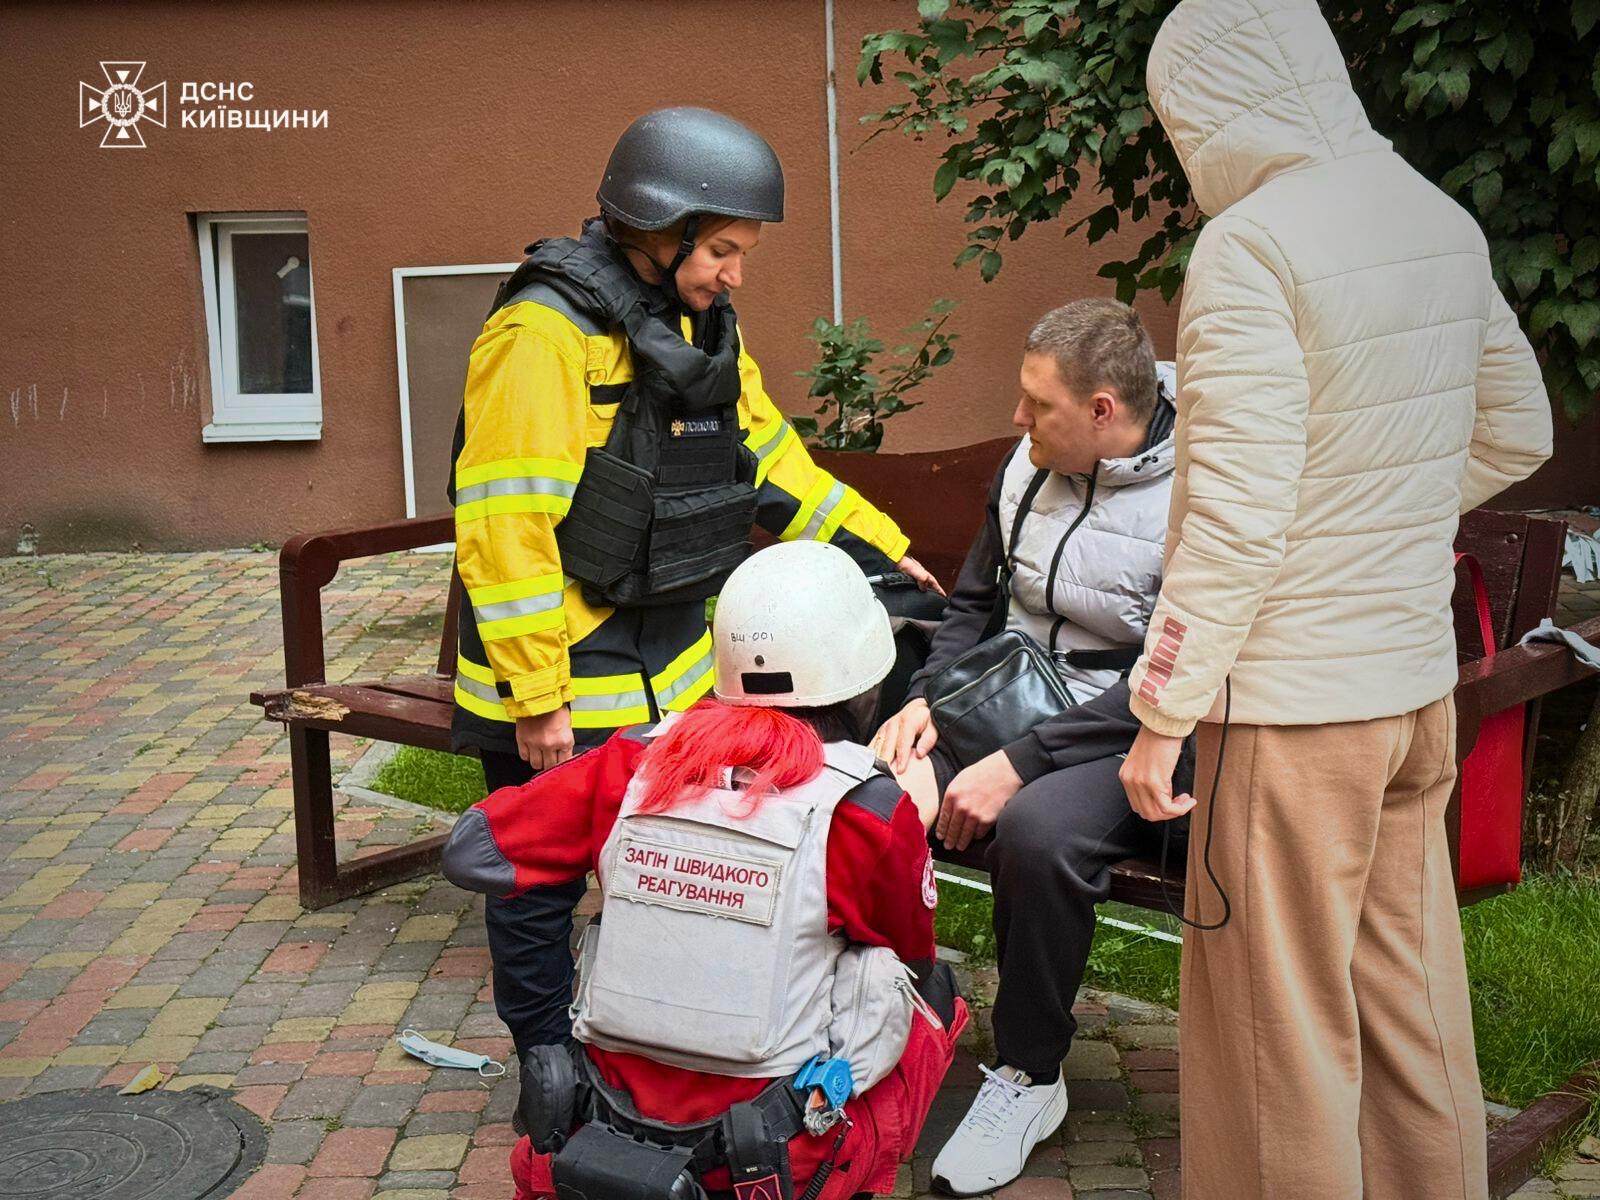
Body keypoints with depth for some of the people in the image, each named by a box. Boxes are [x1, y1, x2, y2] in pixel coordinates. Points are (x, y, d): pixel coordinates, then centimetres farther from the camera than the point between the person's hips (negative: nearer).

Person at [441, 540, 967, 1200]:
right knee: (936, 996, 21)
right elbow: (913, 961, 4)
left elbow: (470, 853, -3)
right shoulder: (875, 808, -14)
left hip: (610, 1117, 3)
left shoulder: (634, 759, -8)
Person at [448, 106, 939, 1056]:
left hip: (670, 673, 8)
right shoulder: (544, 334, -20)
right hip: (559, 692, -8)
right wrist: (535, 697, -23)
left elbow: (770, 460, 17)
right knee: (542, 883, 8)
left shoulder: (701, 330, 8)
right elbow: (503, 526, -23)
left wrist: (879, 550, 13)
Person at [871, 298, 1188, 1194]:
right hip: (1008, 708, 6)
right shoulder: (1029, 465, 6)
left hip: (1128, 745, -6)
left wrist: (1018, 767, -25)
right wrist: (926, 699, 0)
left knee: (1037, 827, -37)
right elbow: (976, 602, 18)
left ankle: (1030, 1077, -13)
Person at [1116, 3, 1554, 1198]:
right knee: (1409, 1000, 19)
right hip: (1419, 687, 8)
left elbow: (1237, 516, -20)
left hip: (1292, 700, -8)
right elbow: (1517, 433, 17)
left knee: (1282, 1027, 5)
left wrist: (1161, 713, -14)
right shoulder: (1442, 220, 7)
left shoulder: (1254, 242, -16)